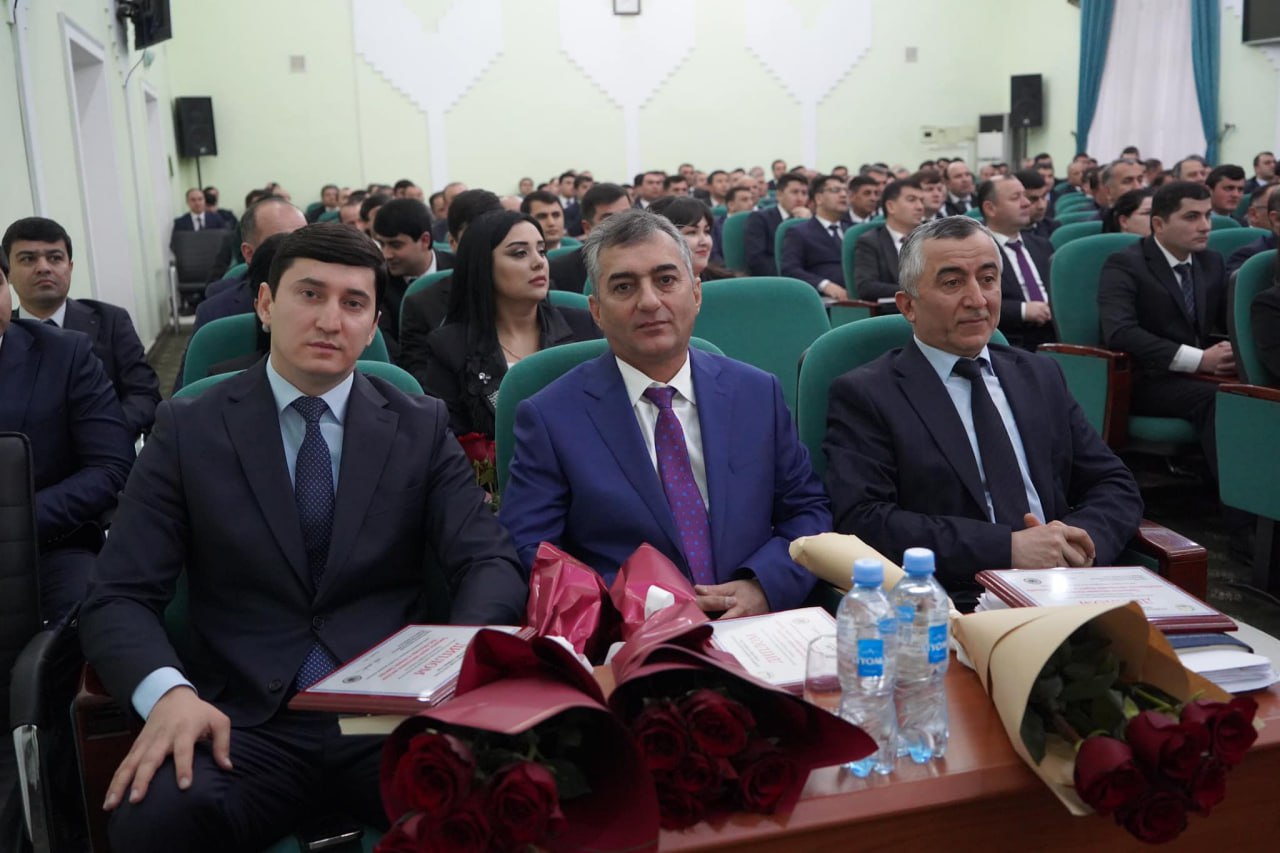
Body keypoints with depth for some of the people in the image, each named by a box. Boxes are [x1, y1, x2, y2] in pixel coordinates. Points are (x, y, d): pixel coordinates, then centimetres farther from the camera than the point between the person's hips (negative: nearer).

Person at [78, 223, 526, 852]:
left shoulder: (421, 428, 8)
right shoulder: (188, 430, 5)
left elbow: (491, 563, 0)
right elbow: (118, 597, 1)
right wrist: (167, 692, -21)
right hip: (245, 723, 0)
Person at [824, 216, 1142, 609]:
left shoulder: (1040, 377, 17)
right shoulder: (864, 395, 0)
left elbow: (1116, 487, 16)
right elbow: (863, 522, -12)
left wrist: (1080, 540, -7)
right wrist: (1007, 548, -18)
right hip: (948, 613, -5)